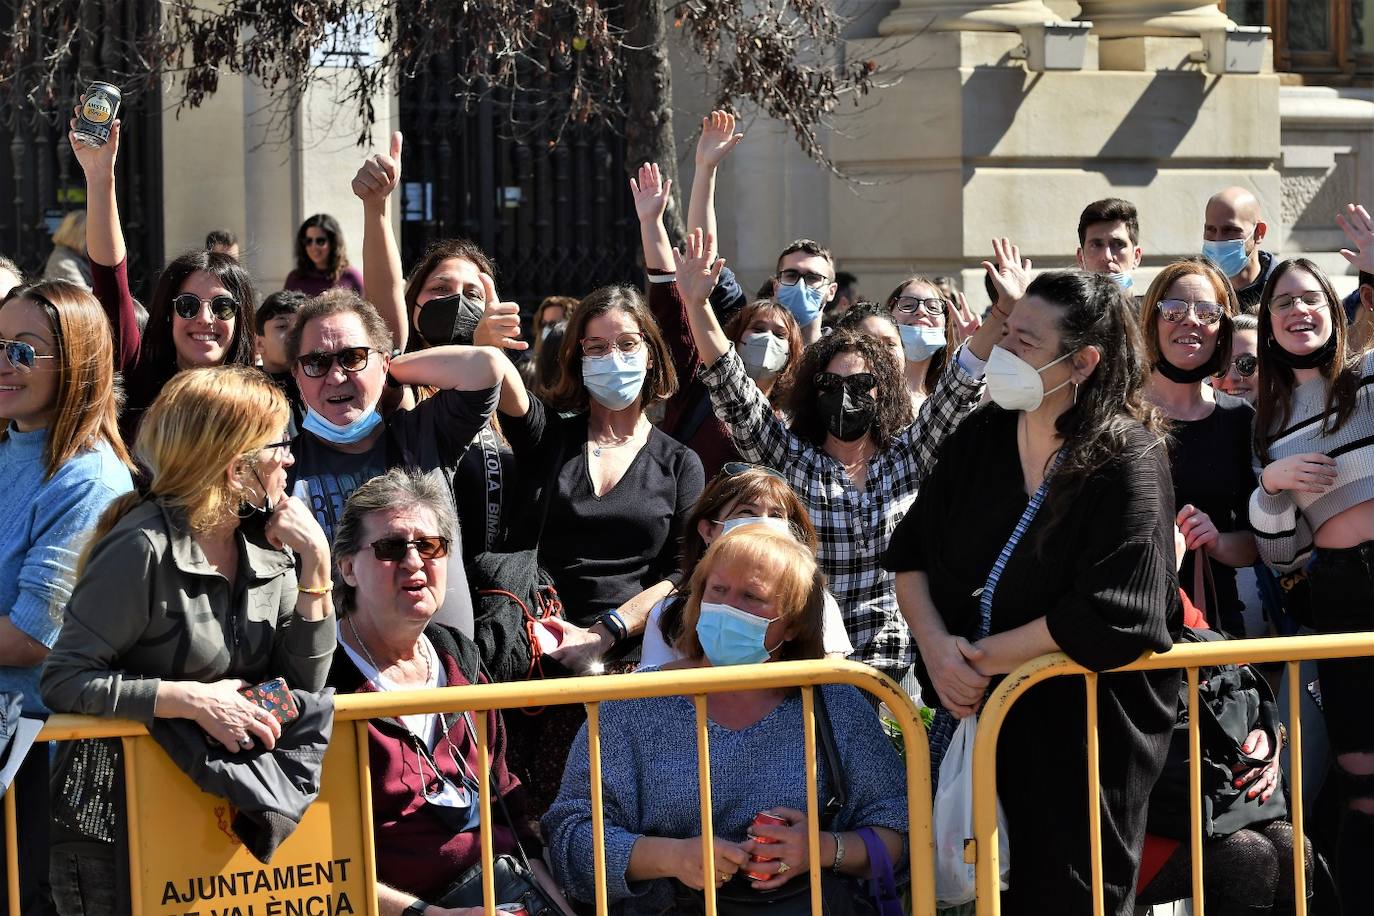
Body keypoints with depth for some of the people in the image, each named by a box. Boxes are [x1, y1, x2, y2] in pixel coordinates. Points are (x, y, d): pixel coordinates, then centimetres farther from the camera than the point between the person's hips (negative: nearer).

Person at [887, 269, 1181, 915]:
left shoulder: (1127, 463, -15)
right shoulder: (980, 438, 3)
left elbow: (1108, 618, -23)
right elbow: (909, 555, 6)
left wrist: (983, 657, -18)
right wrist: (935, 645, -12)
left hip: (1080, 741, -5)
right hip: (971, 713, 6)